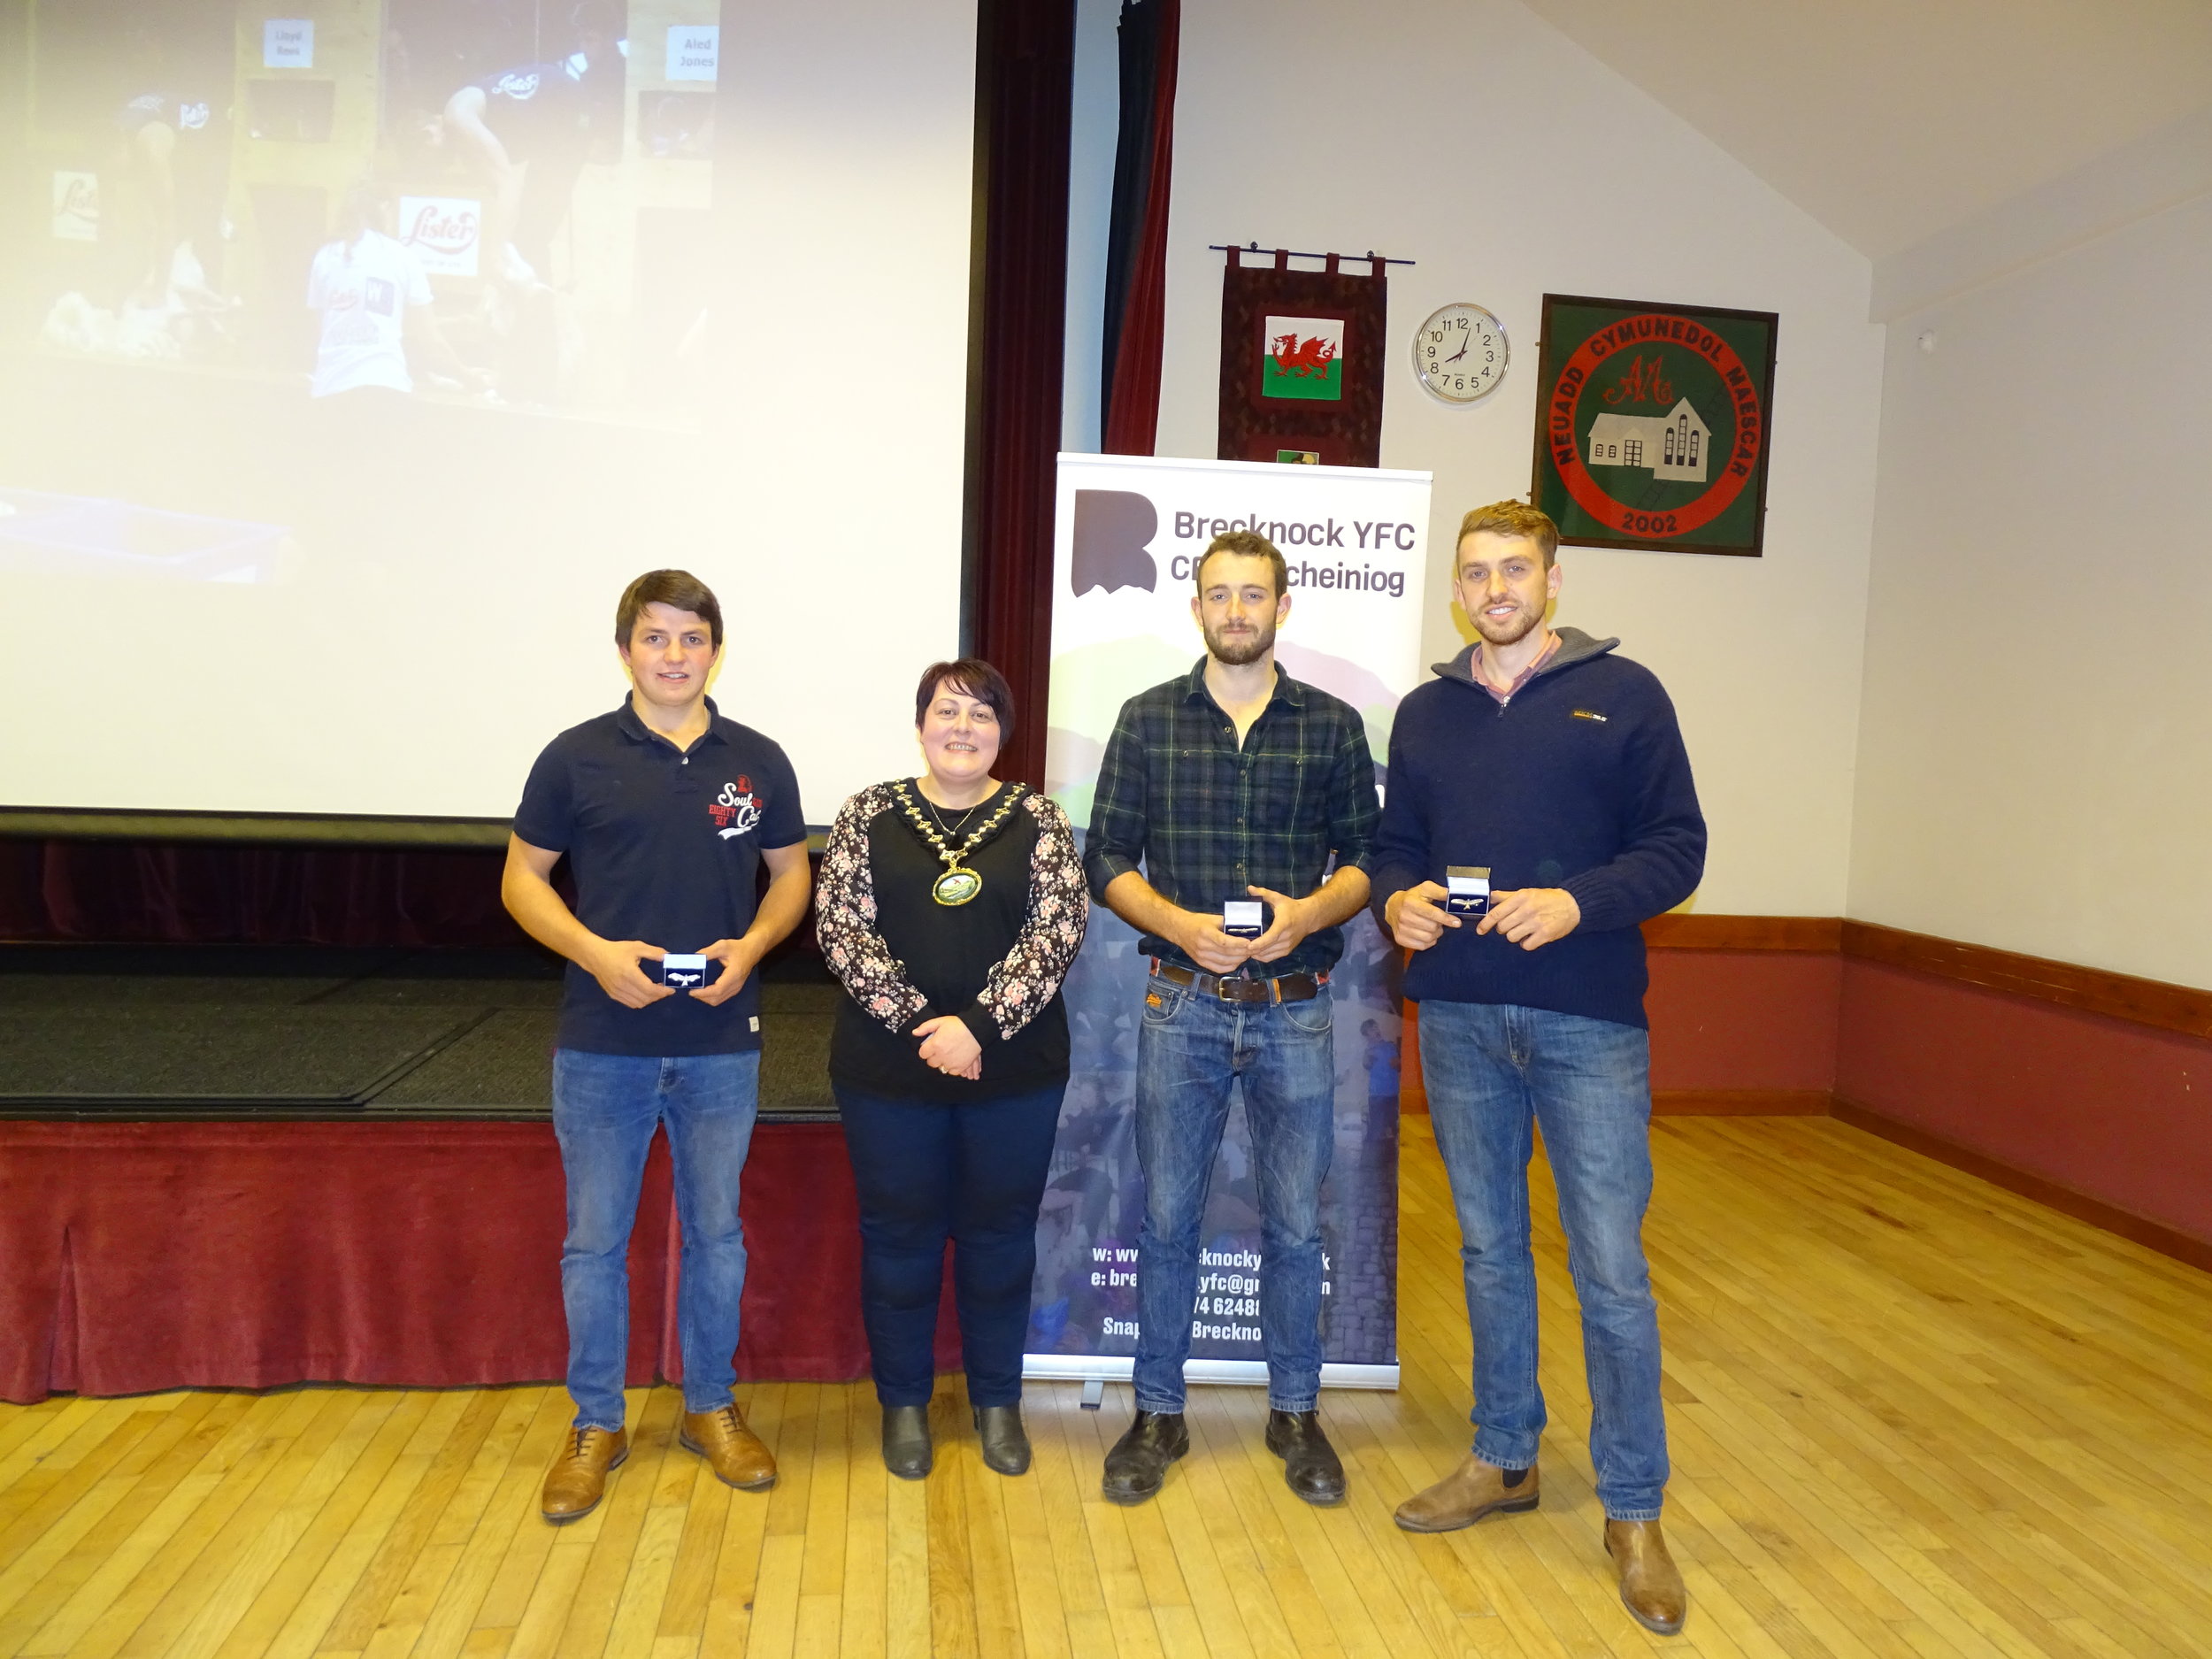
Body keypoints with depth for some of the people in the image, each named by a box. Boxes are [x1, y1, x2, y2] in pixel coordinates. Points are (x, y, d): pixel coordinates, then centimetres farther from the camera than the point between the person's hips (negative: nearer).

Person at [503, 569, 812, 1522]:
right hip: (602, 1044, -1)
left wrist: (750, 945, -10)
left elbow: (790, 874, 10)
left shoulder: (757, 761, 3)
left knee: (716, 1230, 12)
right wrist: (595, 952, -15)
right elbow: (522, 879, 2)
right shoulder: (578, 757, -2)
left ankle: (711, 1408, 30)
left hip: (722, 1043, 1)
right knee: (595, 1239, 9)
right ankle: (596, 1426, 26)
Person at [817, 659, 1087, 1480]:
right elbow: (840, 927, -7)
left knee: (1000, 1234, 12)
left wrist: (979, 1026, -17)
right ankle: (903, 1401, 30)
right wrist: (918, 1025, -16)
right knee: (899, 1235, 11)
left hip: (1014, 1071, 0)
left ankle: (997, 1400, 31)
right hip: (888, 1071, 0)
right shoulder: (868, 816, 1)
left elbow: (1057, 929, -8)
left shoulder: (1037, 820, 1)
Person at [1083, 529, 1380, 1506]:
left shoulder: (1334, 726, 5)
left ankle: (1295, 1413, 28)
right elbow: (1106, 860, 1)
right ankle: (1158, 1416, 24)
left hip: (1295, 1012, 1)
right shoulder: (1147, 721, 4)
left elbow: (1366, 857, 5)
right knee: (1167, 1220, 8)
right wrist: (1180, 925, -15)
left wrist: (1309, 912, -15)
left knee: (1295, 1224, 9)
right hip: (1181, 1007, 0)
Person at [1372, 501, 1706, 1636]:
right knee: (1489, 1251, 15)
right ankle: (1504, 1460, 32)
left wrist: (1576, 902, -18)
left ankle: (1633, 1510, 16)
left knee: (1612, 1271, -1)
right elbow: (1396, 846, 16)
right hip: (1459, 1016, 4)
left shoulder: (1621, 694, 1)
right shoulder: (1427, 711, 13)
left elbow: (1677, 847, -3)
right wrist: (1397, 899, -6)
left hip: (1588, 1021, -4)